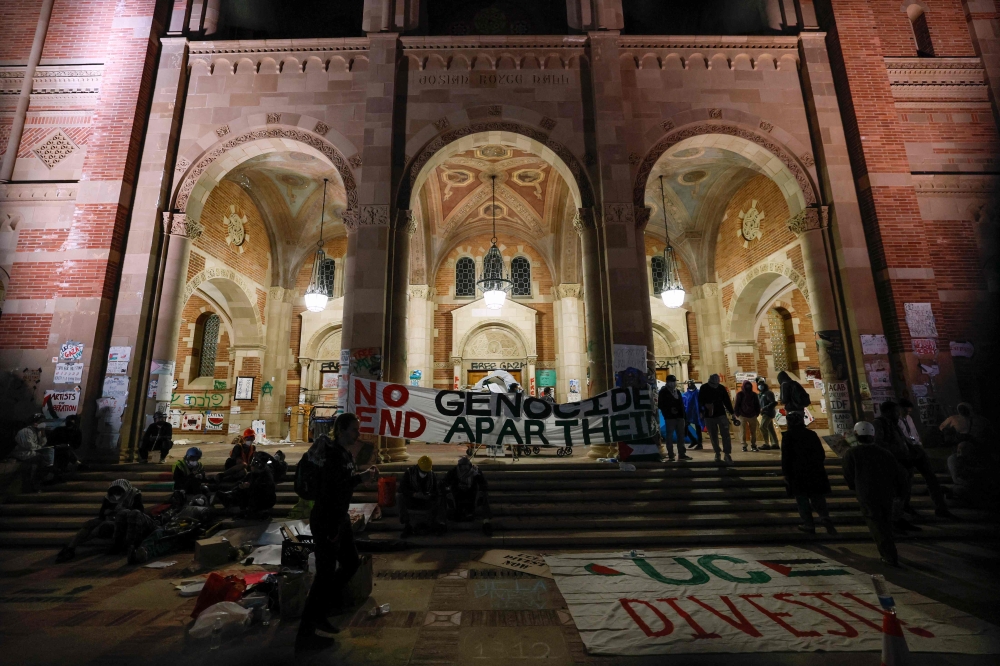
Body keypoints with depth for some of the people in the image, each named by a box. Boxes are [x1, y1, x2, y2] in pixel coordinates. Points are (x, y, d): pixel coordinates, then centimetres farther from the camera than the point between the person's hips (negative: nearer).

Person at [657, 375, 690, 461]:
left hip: (679, 417, 6)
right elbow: (660, 405, -7)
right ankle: (670, 455, 3)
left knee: (681, 436, 8)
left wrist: (684, 416, 10)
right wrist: (669, 410, -19)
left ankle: (681, 454, 15)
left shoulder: (677, 391, 17)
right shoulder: (663, 392, -1)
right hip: (669, 417, -6)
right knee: (669, 436, -2)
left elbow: (681, 404, 16)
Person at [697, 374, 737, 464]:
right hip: (709, 416, 0)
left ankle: (727, 454, -9)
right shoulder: (703, 388, -5)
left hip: (721, 414, 0)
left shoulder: (722, 388, -3)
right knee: (713, 436, 8)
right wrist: (705, 405, -23)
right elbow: (700, 400, -2)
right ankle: (717, 453, 21)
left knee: (725, 434, -10)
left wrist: (732, 413, 2)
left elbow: (727, 401, 3)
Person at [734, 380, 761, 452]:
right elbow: (737, 405, -2)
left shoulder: (754, 394, 8)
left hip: (752, 416, 3)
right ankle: (744, 446, 6)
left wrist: (757, 413, 7)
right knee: (743, 432, -1)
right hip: (743, 416, -3)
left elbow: (757, 405, 13)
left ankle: (753, 445, 16)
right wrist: (737, 414, -5)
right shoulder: (740, 394, -2)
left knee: (753, 432, 6)